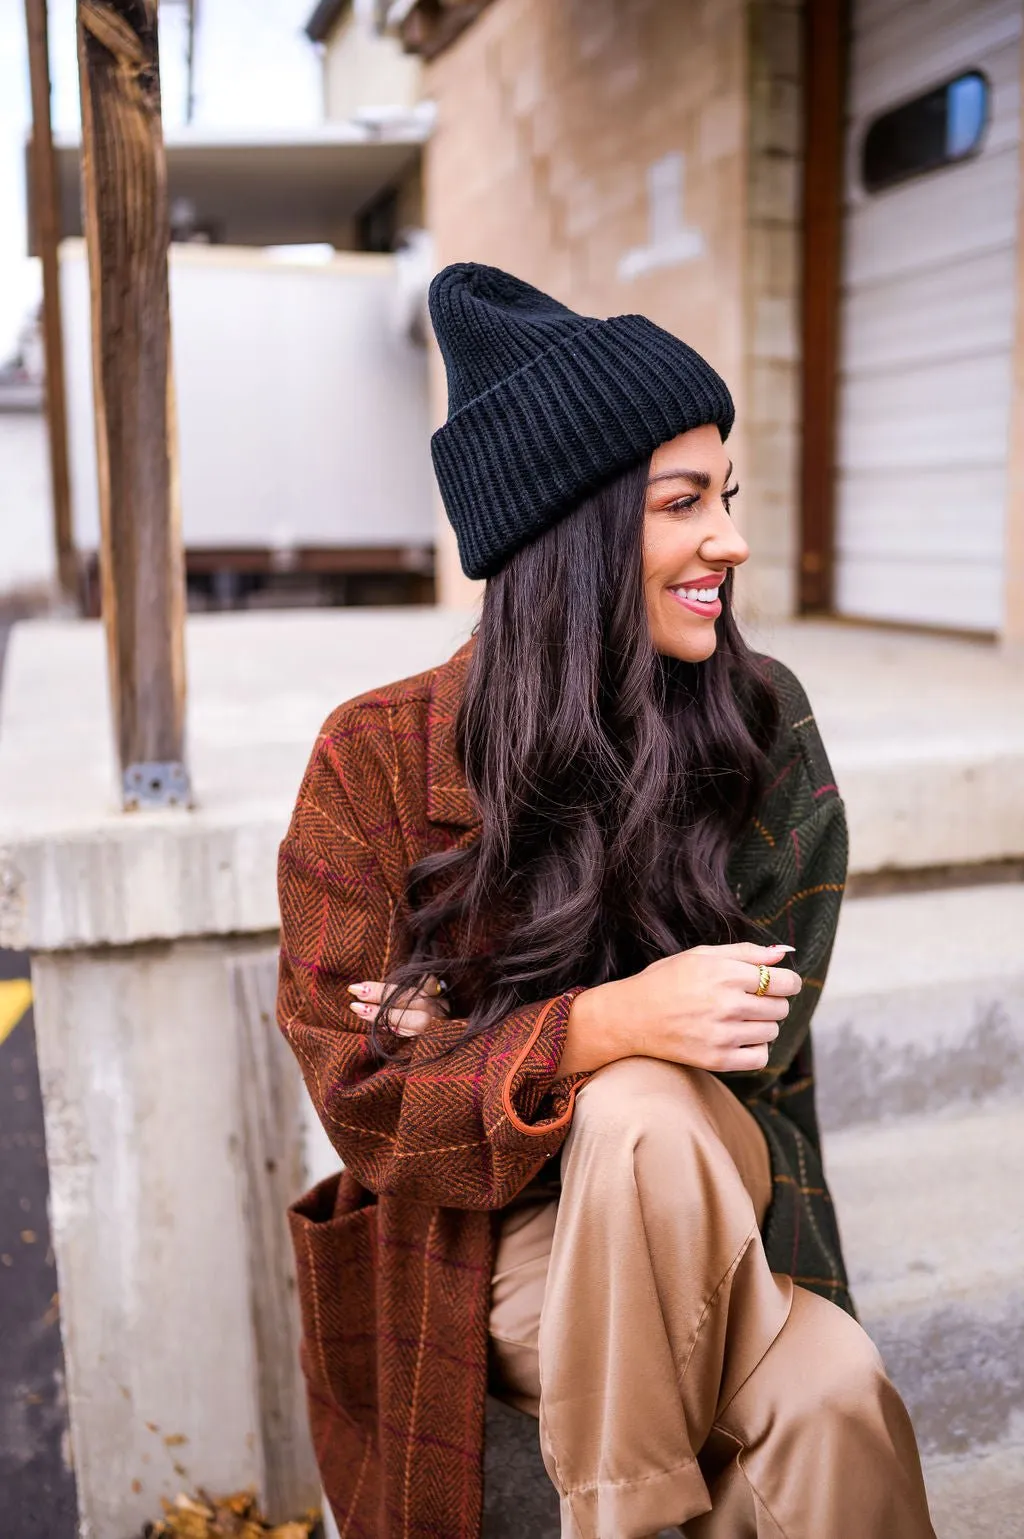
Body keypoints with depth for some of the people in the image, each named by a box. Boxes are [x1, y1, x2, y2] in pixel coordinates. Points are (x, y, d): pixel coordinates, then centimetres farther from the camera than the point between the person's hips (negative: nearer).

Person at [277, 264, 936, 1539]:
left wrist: (471, 1031, -15)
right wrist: (604, 1027, -29)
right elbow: (359, 1091, -12)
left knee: (830, 1410, -28)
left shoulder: (760, 720, -5)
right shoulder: (379, 757, -10)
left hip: (709, 1213, 2)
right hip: (487, 1233, -1)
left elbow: (759, 1026, -7)